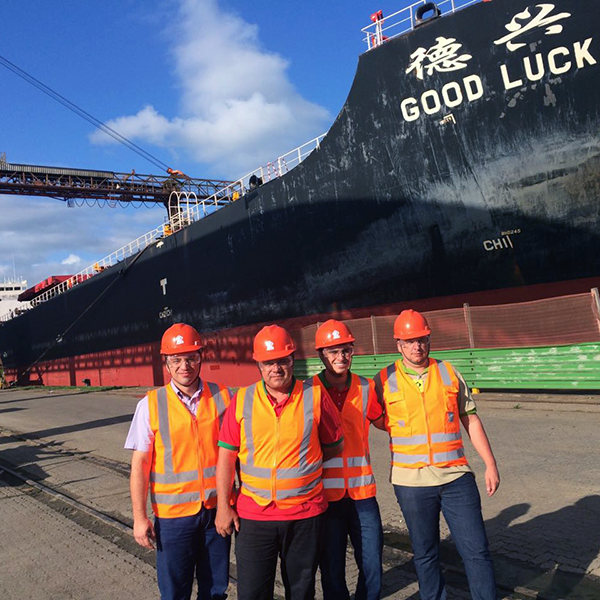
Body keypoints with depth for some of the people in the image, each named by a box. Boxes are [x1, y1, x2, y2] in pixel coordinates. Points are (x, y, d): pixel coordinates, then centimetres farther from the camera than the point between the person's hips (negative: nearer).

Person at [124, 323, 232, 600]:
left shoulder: (221, 397, -2)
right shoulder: (151, 405, -7)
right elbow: (139, 463, -4)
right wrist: (139, 517, -5)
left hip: (216, 509, 2)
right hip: (173, 513, -2)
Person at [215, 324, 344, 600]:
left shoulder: (314, 397, -4)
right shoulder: (242, 400, -2)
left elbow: (335, 446, 8)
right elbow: (226, 456, 0)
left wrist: (302, 464, 5)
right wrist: (223, 506, -1)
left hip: (306, 515, 0)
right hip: (253, 515, 0)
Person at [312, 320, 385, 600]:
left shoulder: (366, 388, 2)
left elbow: (383, 422, 18)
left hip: (362, 492, 2)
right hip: (325, 494, -2)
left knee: (372, 569, 7)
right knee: (332, 571, 9)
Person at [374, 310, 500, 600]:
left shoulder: (448, 372, 4)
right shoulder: (384, 380, -1)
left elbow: (470, 420, 9)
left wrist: (491, 465, 6)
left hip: (456, 477, 1)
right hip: (411, 481, -1)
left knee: (477, 551, 3)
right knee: (425, 555, 12)